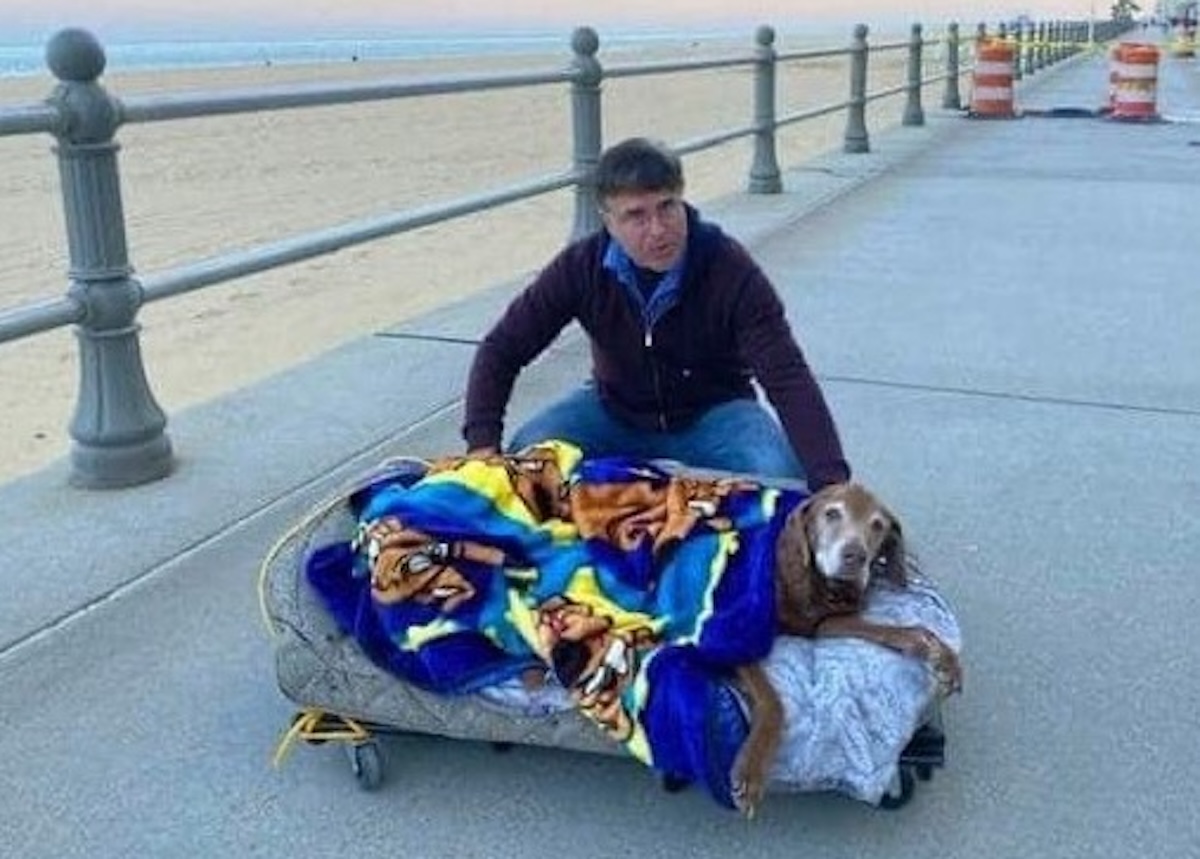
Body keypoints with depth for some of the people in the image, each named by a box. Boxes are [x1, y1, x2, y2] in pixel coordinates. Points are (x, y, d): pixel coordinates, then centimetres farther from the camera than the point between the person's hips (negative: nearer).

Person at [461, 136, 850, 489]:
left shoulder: (731, 272, -24)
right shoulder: (581, 267, -17)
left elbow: (788, 379, -31)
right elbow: (501, 349, -12)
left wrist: (830, 483, -43)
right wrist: (482, 443, -27)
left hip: (713, 413, -2)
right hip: (615, 411, 2)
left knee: (782, 475, -30)